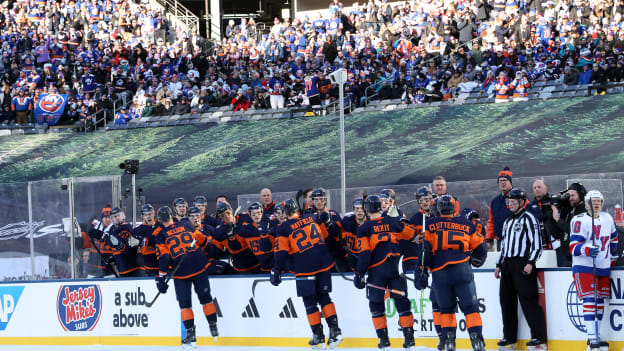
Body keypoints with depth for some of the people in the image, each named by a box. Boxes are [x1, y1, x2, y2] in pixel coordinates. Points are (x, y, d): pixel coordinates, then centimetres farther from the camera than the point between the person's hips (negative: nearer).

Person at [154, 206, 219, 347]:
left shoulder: (161, 236, 1)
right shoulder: (186, 225, 10)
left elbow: (163, 258, -6)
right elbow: (203, 240, 17)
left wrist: (161, 278, -2)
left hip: (180, 271, -2)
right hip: (199, 266, 2)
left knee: (184, 302, 6)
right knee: (205, 297, 14)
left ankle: (190, 334, -1)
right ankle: (213, 328, 16)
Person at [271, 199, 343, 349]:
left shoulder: (284, 228, -3)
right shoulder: (312, 218, 8)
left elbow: (282, 252, -6)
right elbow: (326, 236, 18)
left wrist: (277, 271, 1)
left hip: (305, 268, -4)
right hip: (323, 264, 4)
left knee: (310, 302, 6)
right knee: (324, 297, 13)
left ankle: (318, 336, 8)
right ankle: (334, 330, 2)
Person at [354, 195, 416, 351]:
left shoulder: (364, 228, -2)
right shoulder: (393, 222, 6)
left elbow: (364, 253, -9)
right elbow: (410, 233, 22)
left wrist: (359, 273, -7)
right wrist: (402, 222, 39)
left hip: (376, 270, -2)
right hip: (395, 268, 2)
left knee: (376, 304, 10)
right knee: (402, 302, 7)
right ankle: (409, 338, 3)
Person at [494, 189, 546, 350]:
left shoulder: (528, 218, -4)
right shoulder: (507, 222, 21)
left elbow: (536, 243, -11)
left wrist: (530, 263, -19)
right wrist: (499, 265, 21)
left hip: (523, 263, -8)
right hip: (507, 264, 8)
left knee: (528, 300, -13)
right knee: (507, 301, 8)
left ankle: (539, 338, -14)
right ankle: (509, 338, 15)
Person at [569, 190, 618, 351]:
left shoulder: (607, 218, 9)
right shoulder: (579, 220, -11)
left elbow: (613, 237, 28)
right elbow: (573, 247, -18)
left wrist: (613, 256, 29)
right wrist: (587, 250, -35)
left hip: (603, 267, 7)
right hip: (584, 267, -7)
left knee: (600, 301, 10)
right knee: (590, 300, -15)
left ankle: (595, 336, 20)